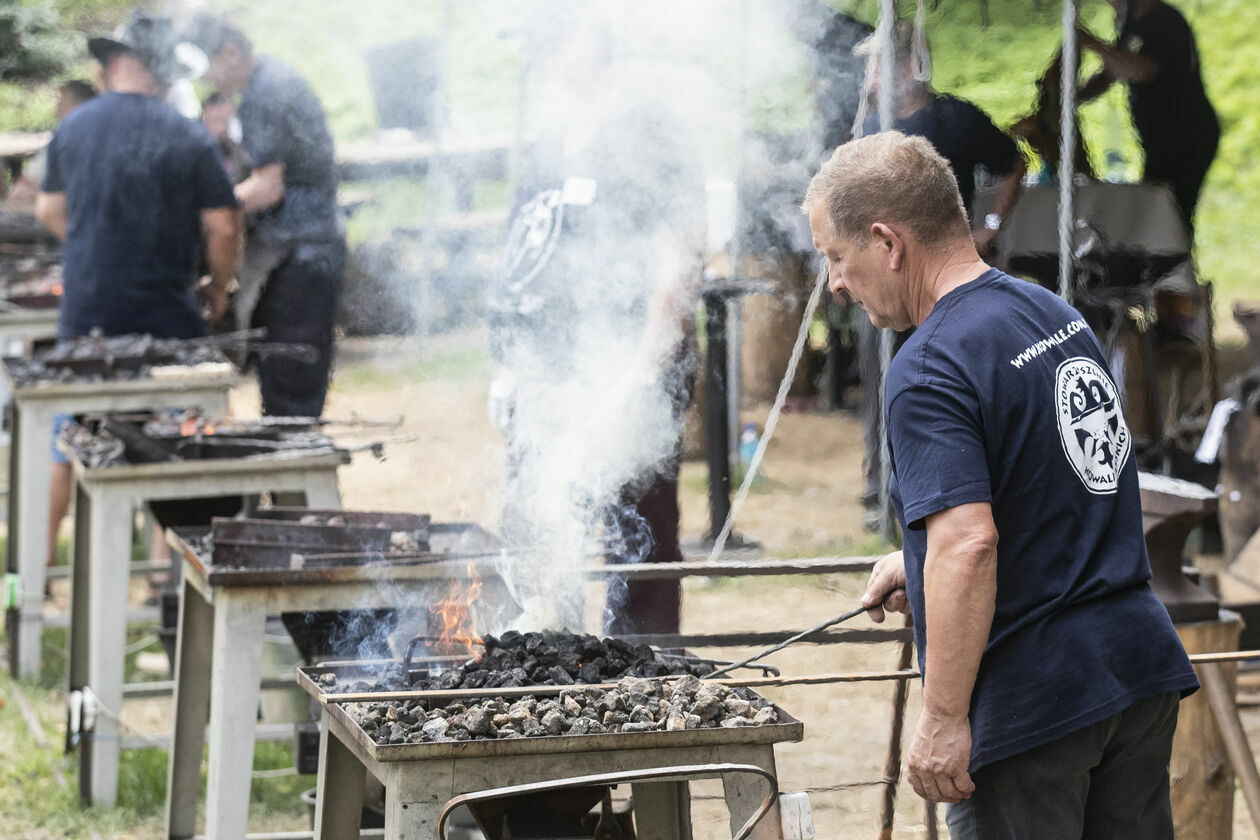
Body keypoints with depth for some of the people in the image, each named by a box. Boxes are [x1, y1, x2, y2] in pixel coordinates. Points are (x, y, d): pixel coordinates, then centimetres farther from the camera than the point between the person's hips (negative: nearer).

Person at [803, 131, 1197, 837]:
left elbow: (969, 545, -28)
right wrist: (922, 560, 25)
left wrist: (943, 722, -25)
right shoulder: (1056, 313, 11)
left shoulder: (930, 373, -18)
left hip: (1032, 699, -9)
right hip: (1142, 663, 9)